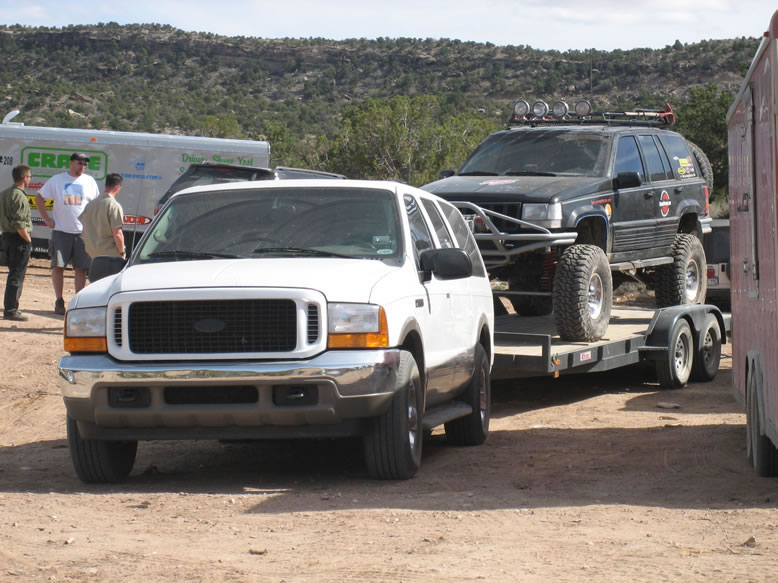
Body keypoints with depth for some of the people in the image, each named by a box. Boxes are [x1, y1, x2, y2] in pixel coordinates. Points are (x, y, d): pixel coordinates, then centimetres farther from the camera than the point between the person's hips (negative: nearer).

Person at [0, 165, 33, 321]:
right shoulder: (20, 197, -18)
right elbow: (19, 224, -23)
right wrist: (28, 239, -12)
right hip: (19, 239, -9)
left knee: (14, 274, 17)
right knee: (17, 275, -4)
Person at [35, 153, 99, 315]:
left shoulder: (89, 182, 7)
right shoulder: (57, 180, 3)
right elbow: (39, 198, 8)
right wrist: (47, 220, 1)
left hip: (82, 232, 1)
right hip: (61, 230, -1)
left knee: (81, 268, 0)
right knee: (58, 266, -3)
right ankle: (59, 301, 6)